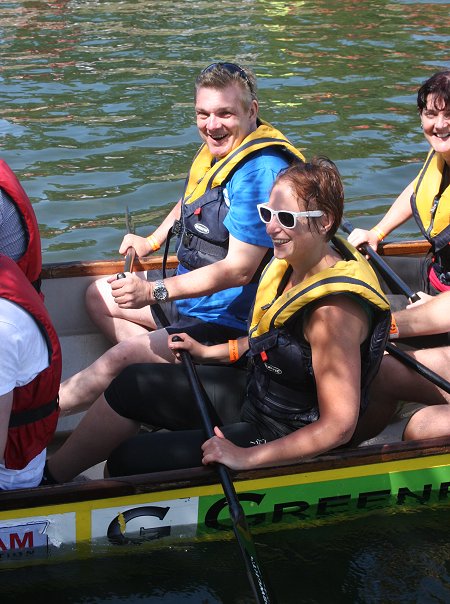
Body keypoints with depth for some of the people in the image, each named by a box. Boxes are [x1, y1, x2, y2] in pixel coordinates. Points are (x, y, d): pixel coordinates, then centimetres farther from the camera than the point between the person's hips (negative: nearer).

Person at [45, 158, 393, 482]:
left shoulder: (333, 308, -30)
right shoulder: (295, 262, -3)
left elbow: (339, 427, -29)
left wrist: (246, 458, -31)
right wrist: (209, 353, 8)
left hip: (282, 438, -9)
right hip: (255, 393, 9)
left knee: (127, 460, -9)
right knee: (133, 385, 7)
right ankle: (50, 476, 19)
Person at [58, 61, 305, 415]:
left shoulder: (259, 169, -27)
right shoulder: (218, 149, 3)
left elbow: (240, 269, -31)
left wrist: (154, 291, -33)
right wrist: (151, 242, 15)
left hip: (229, 321, -11)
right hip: (193, 295, 11)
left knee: (120, 357, -23)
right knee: (99, 295, 16)